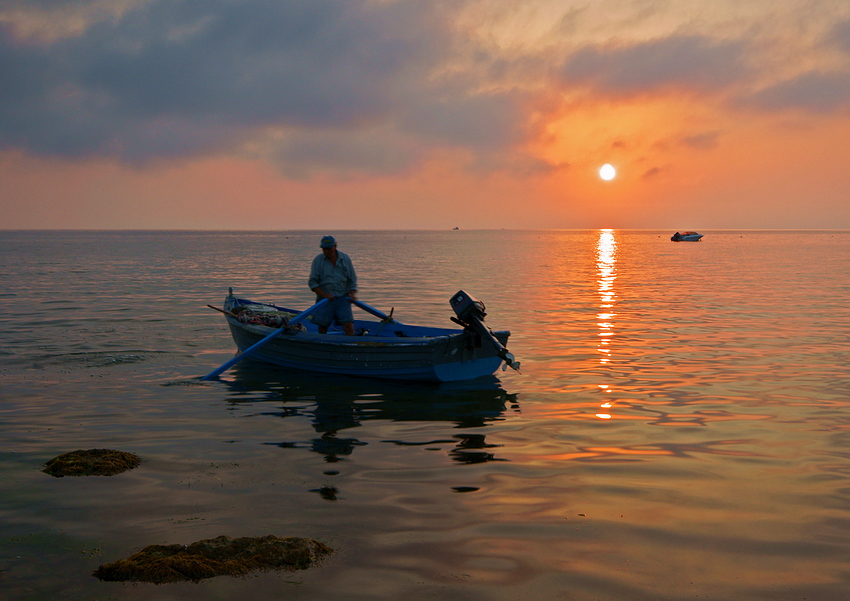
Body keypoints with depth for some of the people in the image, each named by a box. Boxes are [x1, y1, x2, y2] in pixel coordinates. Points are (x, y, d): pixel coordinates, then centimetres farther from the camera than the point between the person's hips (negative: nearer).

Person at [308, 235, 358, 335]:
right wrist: (325, 295, -13)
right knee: (322, 325, -1)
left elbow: (352, 280, 12)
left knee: (348, 323, -11)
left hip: (343, 298, 1)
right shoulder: (318, 260, 2)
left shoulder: (345, 258, 7)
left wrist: (353, 294, -5)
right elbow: (313, 283, -1)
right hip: (324, 299, -1)